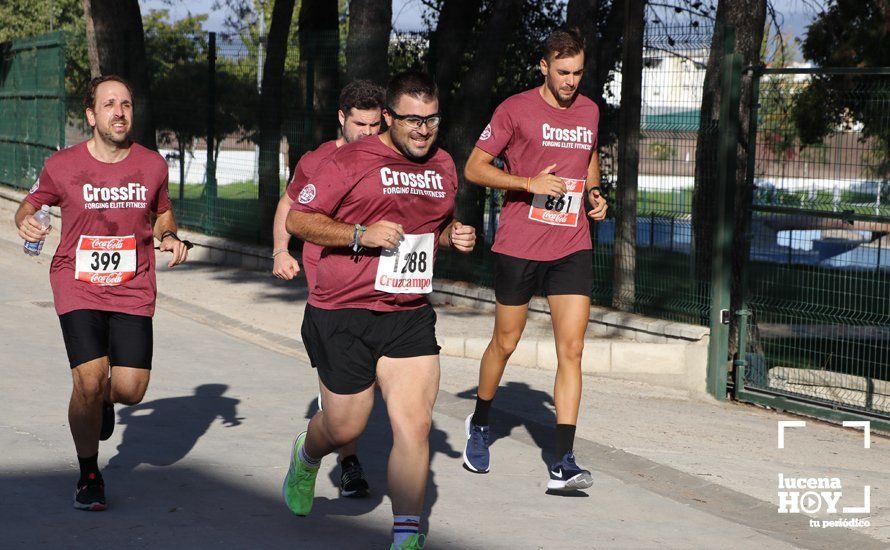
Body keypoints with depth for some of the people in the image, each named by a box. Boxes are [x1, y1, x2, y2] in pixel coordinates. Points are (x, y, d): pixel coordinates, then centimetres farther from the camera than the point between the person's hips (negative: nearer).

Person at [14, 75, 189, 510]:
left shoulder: (152, 165, 2)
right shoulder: (63, 166, -4)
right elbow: (31, 202, 13)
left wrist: (169, 237, -2)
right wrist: (25, 222, -10)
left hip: (133, 291, 2)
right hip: (78, 289, -2)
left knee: (131, 389, -6)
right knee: (88, 382, -14)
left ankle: (103, 398, 35)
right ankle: (89, 475, 9)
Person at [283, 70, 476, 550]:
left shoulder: (442, 166, 11)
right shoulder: (351, 161, -9)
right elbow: (297, 220, -7)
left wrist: (455, 236, 5)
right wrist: (361, 234, -19)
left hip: (410, 315, 4)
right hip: (344, 315, -4)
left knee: (415, 423, -10)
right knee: (345, 427, 7)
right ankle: (306, 456, 44)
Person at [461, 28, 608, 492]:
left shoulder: (589, 111, 9)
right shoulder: (515, 109, -6)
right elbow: (474, 168, -6)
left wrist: (594, 192, 8)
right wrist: (530, 183, -18)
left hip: (572, 248, 3)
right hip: (518, 245, -3)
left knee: (571, 349, -8)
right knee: (505, 342, 10)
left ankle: (563, 463, -9)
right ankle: (480, 424, 38)